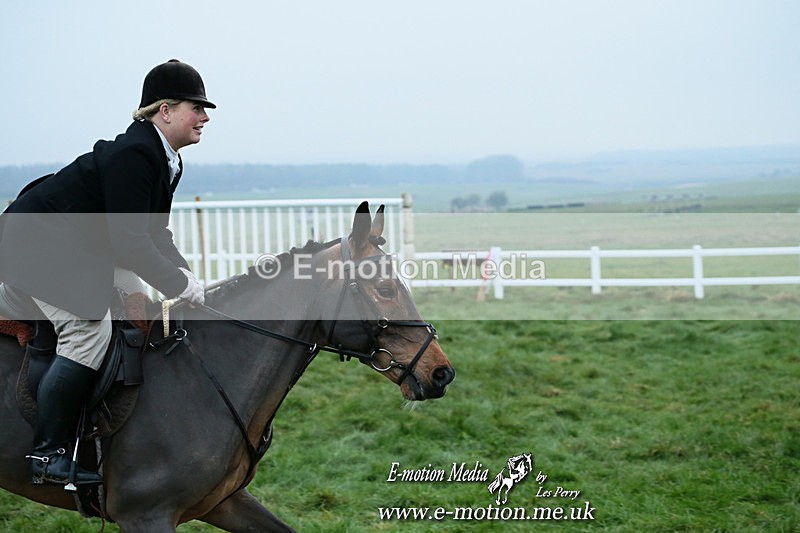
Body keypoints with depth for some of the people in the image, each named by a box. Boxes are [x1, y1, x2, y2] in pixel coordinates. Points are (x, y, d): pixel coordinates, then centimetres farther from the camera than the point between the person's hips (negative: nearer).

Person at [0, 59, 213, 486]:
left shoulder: (167, 161, 5)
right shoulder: (132, 155, -26)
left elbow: (155, 233, 11)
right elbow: (129, 243, -28)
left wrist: (186, 276, -3)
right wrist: (181, 287, -22)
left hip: (78, 247, 11)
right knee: (89, 329, -17)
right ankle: (48, 456, -13)